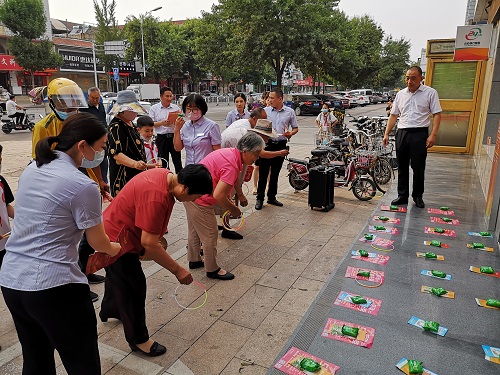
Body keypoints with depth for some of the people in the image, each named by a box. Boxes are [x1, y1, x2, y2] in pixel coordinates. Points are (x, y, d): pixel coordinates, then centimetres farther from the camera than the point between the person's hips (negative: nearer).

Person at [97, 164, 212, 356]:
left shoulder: (165, 175, -9)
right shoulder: (157, 197, -37)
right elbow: (149, 243, -34)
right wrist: (177, 270, -27)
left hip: (113, 231, 10)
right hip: (118, 241, -10)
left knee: (118, 276, 31)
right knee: (133, 287, 2)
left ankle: (109, 310, 57)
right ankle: (138, 339, 22)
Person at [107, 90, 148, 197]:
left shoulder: (129, 122, 13)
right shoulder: (116, 127, -18)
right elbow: (116, 154, -29)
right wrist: (135, 164, -44)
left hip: (136, 174, 10)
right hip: (124, 179, -10)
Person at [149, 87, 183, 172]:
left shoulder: (176, 107, 8)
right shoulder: (154, 108, 4)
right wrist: (162, 123, -14)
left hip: (174, 136, 1)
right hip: (161, 138, -1)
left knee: (177, 161, 3)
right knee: (163, 162, 7)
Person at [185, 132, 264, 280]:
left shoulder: (229, 152, 3)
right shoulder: (232, 166, -26)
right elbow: (218, 196, -29)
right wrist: (234, 210, -13)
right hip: (199, 199, -10)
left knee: (194, 230, 24)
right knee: (210, 236, 4)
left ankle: (194, 260, 42)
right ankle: (212, 269, 20)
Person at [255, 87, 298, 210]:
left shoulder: (290, 112, 5)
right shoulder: (266, 110, 4)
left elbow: (295, 128, 11)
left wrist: (290, 134, -11)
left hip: (281, 145, 1)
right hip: (267, 144, -1)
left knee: (275, 173, 12)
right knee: (263, 173, -1)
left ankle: (271, 197, 24)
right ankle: (260, 198, 8)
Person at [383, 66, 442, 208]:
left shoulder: (430, 93, 0)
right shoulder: (400, 94, 12)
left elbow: (437, 114, -4)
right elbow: (393, 115, 14)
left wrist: (433, 135, -14)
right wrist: (386, 134, 7)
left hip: (419, 133, -4)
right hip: (402, 133, 4)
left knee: (418, 167, 2)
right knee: (402, 167, 9)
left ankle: (418, 196, 16)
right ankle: (402, 195, 19)